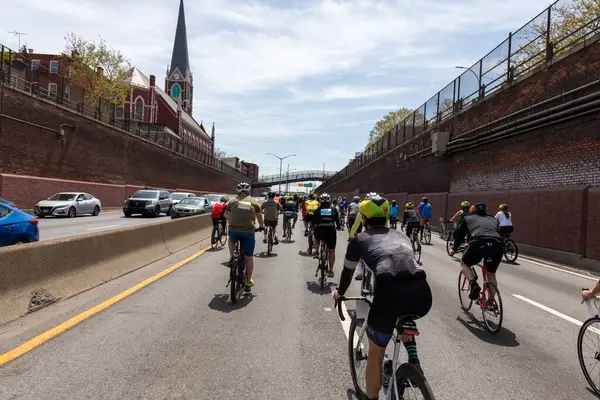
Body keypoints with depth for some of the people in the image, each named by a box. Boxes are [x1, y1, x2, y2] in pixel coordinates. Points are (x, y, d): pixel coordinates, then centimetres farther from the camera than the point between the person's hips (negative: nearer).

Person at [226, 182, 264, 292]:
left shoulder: (232, 201, 9)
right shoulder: (254, 202, 10)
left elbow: (227, 216, 20)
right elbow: (259, 217, 22)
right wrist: (261, 226, 41)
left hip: (234, 231, 1)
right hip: (248, 232, 0)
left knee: (231, 240, 38)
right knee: (249, 257, 11)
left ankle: (232, 258, 21)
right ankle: (248, 282, 18)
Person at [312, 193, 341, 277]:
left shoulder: (318, 209, 8)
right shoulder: (334, 209, 9)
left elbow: (313, 221, 13)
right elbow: (337, 220, 12)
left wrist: (315, 226, 35)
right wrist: (338, 227, 32)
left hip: (319, 231, 0)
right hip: (331, 231, 0)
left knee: (317, 238, 38)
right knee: (332, 251, 14)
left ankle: (316, 252, 21)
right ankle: (331, 271, 13)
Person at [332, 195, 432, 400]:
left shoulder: (359, 239, 22)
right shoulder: (401, 236, 31)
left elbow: (347, 272, 34)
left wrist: (339, 293, 55)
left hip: (390, 292, -4)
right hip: (422, 294, 4)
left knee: (375, 355, 21)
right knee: (402, 313, 41)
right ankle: (413, 359, 25)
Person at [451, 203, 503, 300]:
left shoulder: (467, 218, 29)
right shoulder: (493, 220, 36)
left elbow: (459, 235, 36)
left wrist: (454, 250, 51)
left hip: (478, 243, -3)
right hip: (497, 245, 3)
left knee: (464, 264, 26)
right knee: (491, 275, 26)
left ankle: (474, 284, 1)